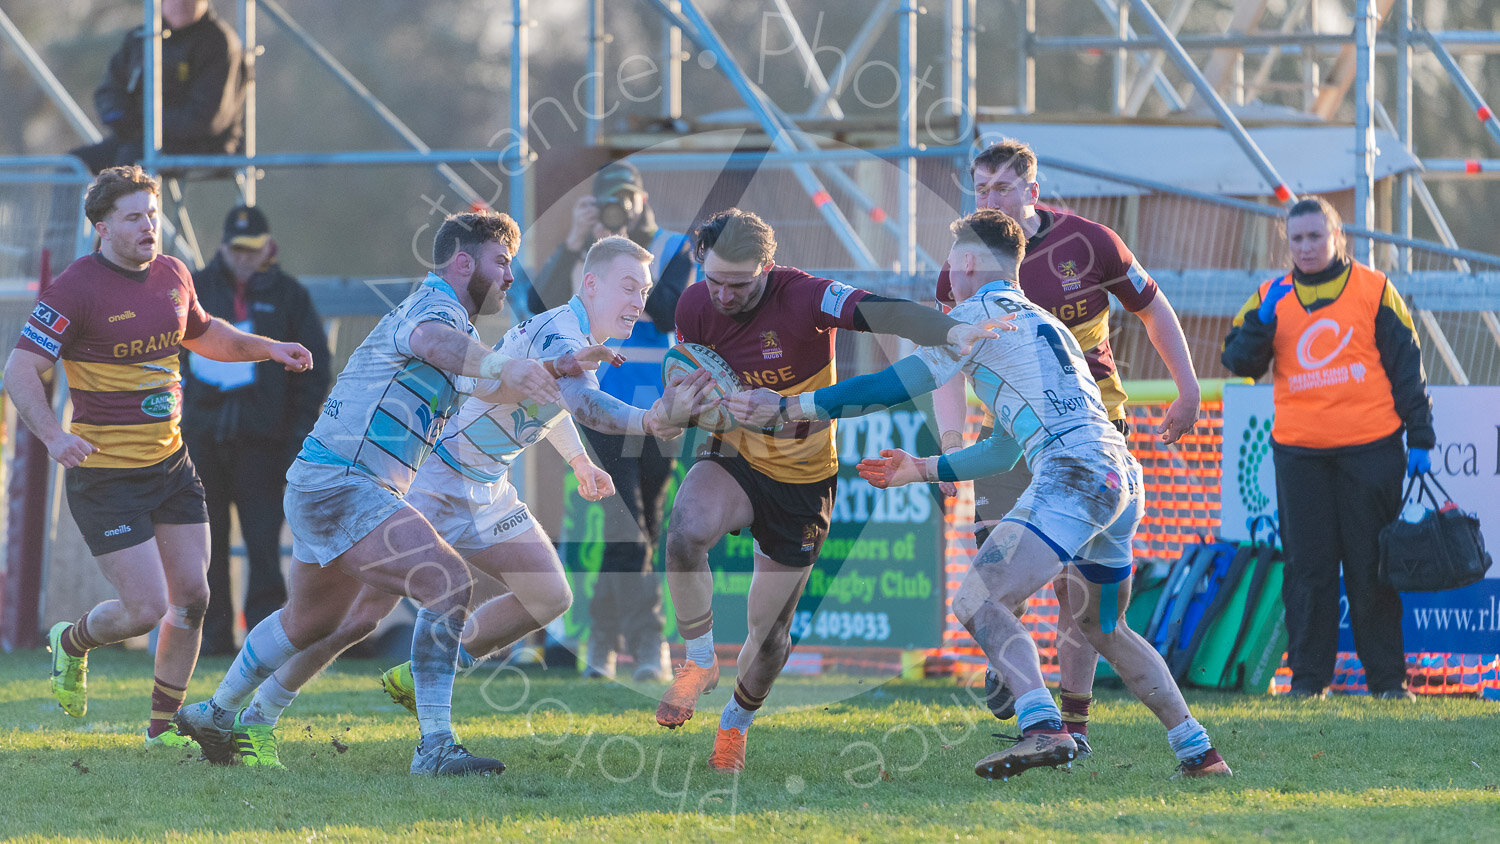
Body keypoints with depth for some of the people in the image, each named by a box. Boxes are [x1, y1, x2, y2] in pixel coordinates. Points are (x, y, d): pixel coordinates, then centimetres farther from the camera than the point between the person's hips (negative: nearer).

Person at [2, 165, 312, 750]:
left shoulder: (172, 275, 6)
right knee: (145, 609, -9)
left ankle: (163, 725, 19)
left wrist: (266, 347, 13)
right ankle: (71, 643, 24)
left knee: (192, 597, 4)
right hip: (106, 475, -7)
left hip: (170, 462, 7)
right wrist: (54, 436, -33)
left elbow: (202, 334, 27)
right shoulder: (76, 289, -16)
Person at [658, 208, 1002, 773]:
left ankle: (737, 721, 36)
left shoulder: (802, 297, -24)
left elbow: (879, 312, -41)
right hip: (732, 458, 2)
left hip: (802, 480, -2)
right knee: (685, 534, -32)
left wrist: (951, 330, -58)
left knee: (770, 630, 5)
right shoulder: (695, 307, -9)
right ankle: (700, 662, -10)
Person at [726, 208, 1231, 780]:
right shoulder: (1040, 323, 31)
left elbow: (898, 385, -1)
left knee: (980, 600, -15)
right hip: (1124, 480, 9)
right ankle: (1197, 749, 25)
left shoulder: (984, 311, 4)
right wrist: (922, 470, 43)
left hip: (1074, 474, -9)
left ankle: (1042, 728, -33)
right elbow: (1005, 450, 36)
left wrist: (787, 407, 3)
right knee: (1102, 629, 26)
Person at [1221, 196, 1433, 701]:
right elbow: (1239, 362, 5)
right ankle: (1308, 676, 5)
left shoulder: (1373, 290, 3)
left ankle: (1386, 677, 6)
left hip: (1370, 448, -2)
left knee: (1371, 565, 0)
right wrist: (1261, 319, -12)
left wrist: (1419, 439, 0)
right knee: (1307, 566, 0)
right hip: (1299, 451, 2)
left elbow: (1406, 366, 4)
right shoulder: (1273, 297, 10)